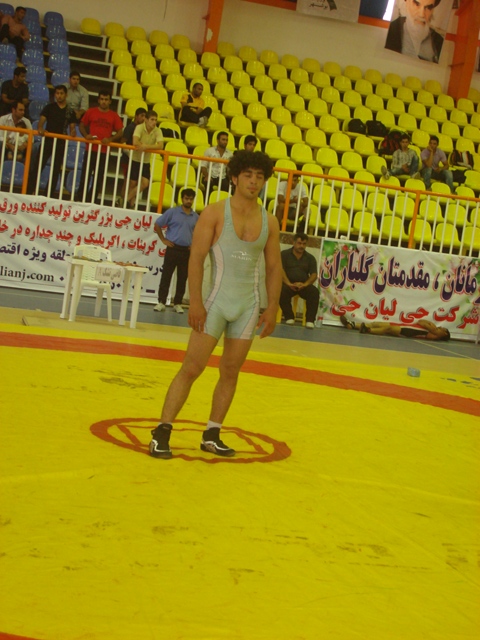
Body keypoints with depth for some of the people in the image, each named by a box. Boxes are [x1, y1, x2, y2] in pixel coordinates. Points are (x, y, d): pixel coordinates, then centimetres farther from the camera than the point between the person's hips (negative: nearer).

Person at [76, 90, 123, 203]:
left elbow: (120, 132, 4)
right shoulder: (91, 112, 5)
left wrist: (110, 139, -14)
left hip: (104, 151, 1)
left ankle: (91, 200, 13)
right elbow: (82, 125, 11)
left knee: (98, 177, 4)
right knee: (85, 175, -2)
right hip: (90, 149, -1)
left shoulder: (114, 116, 5)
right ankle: (79, 199, 5)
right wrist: (86, 135, -9)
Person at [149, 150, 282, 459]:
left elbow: (274, 267, 12)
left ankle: (212, 435, 18)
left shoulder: (269, 222, 7)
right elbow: (196, 258, -10)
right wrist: (196, 302, -16)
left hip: (249, 306, 4)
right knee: (191, 367, -6)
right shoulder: (215, 213, -6)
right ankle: (162, 431, -2)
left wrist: (272, 307, 5)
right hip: (217, 301, -4)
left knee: (231, 372, 8)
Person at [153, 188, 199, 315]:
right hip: (173, 249, -3)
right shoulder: (172, 212, -2)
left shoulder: (196, 217, 8)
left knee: (182, 279, 5)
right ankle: (161, 302, 2)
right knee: (166, 276, -2)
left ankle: (177, 304, 12)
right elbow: (158, 224, 2)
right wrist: (163, 239, -3)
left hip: (187, 251, 3)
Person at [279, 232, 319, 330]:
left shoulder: (310, 258, 13)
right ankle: (289, 318, -22)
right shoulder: (284, 254, 6)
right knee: (282, 290, -36)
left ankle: (310, 320, -27)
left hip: (304, 285, 2)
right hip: (288, 284, -2)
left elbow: (314, 274, 2)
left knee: (315, 292, -29)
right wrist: (289, 284, -23)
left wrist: (305, 284, -19)